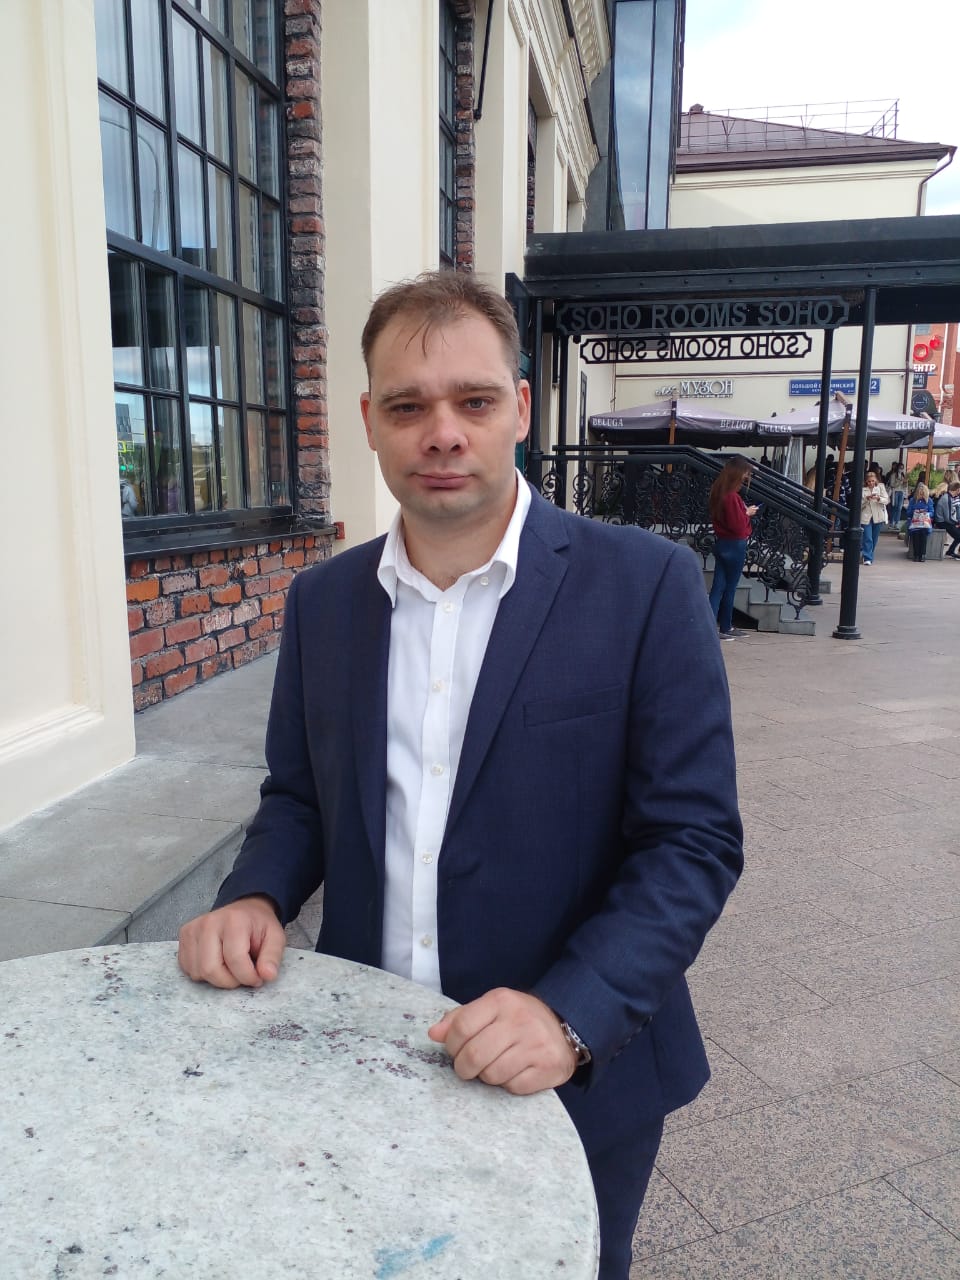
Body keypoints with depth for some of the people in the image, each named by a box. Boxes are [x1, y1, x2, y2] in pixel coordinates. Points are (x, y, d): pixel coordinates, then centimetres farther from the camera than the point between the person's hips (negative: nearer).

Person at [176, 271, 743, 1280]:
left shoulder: (644, 585, -15)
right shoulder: (322, 600, -1)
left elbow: (695, 840, -14)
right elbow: (296, 798, 8)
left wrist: (574, 1015, -25)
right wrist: (255, 898, -10)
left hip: (575, 1082, -3)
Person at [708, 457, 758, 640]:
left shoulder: (718, 491, 6)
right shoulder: (731, 496, -22)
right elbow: (738, 526, -22)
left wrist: (744, 511, 3)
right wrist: (747, 513, -6)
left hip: (720, 542, 8)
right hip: (734, 546, -8)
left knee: (718, 587, 8)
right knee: (730, 588, 5)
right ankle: (725, 628, 17)